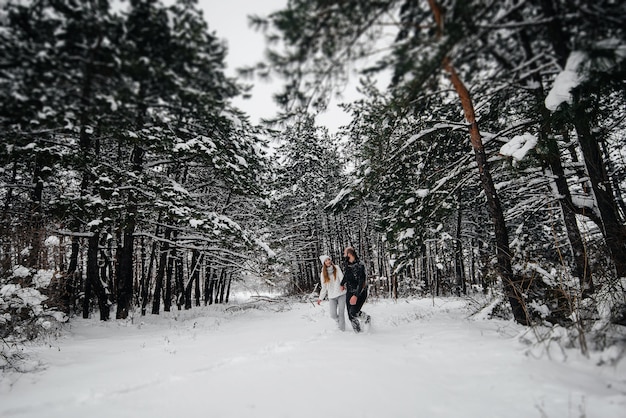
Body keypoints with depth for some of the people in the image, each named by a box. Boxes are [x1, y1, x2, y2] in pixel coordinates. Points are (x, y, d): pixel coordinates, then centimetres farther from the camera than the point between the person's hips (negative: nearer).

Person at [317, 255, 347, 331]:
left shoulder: (336, 268, 2)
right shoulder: (323, 274, 8)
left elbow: (341, 277, -13)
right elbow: (324, 287, 13)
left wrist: (342, 285, -33)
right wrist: (320, 298, 11)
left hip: (341, 294, -2)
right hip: (331, 296, 2)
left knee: (341, 313, -5)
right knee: (333, 315, -2)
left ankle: (342, 329, 9)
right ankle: (339, 322, 30)